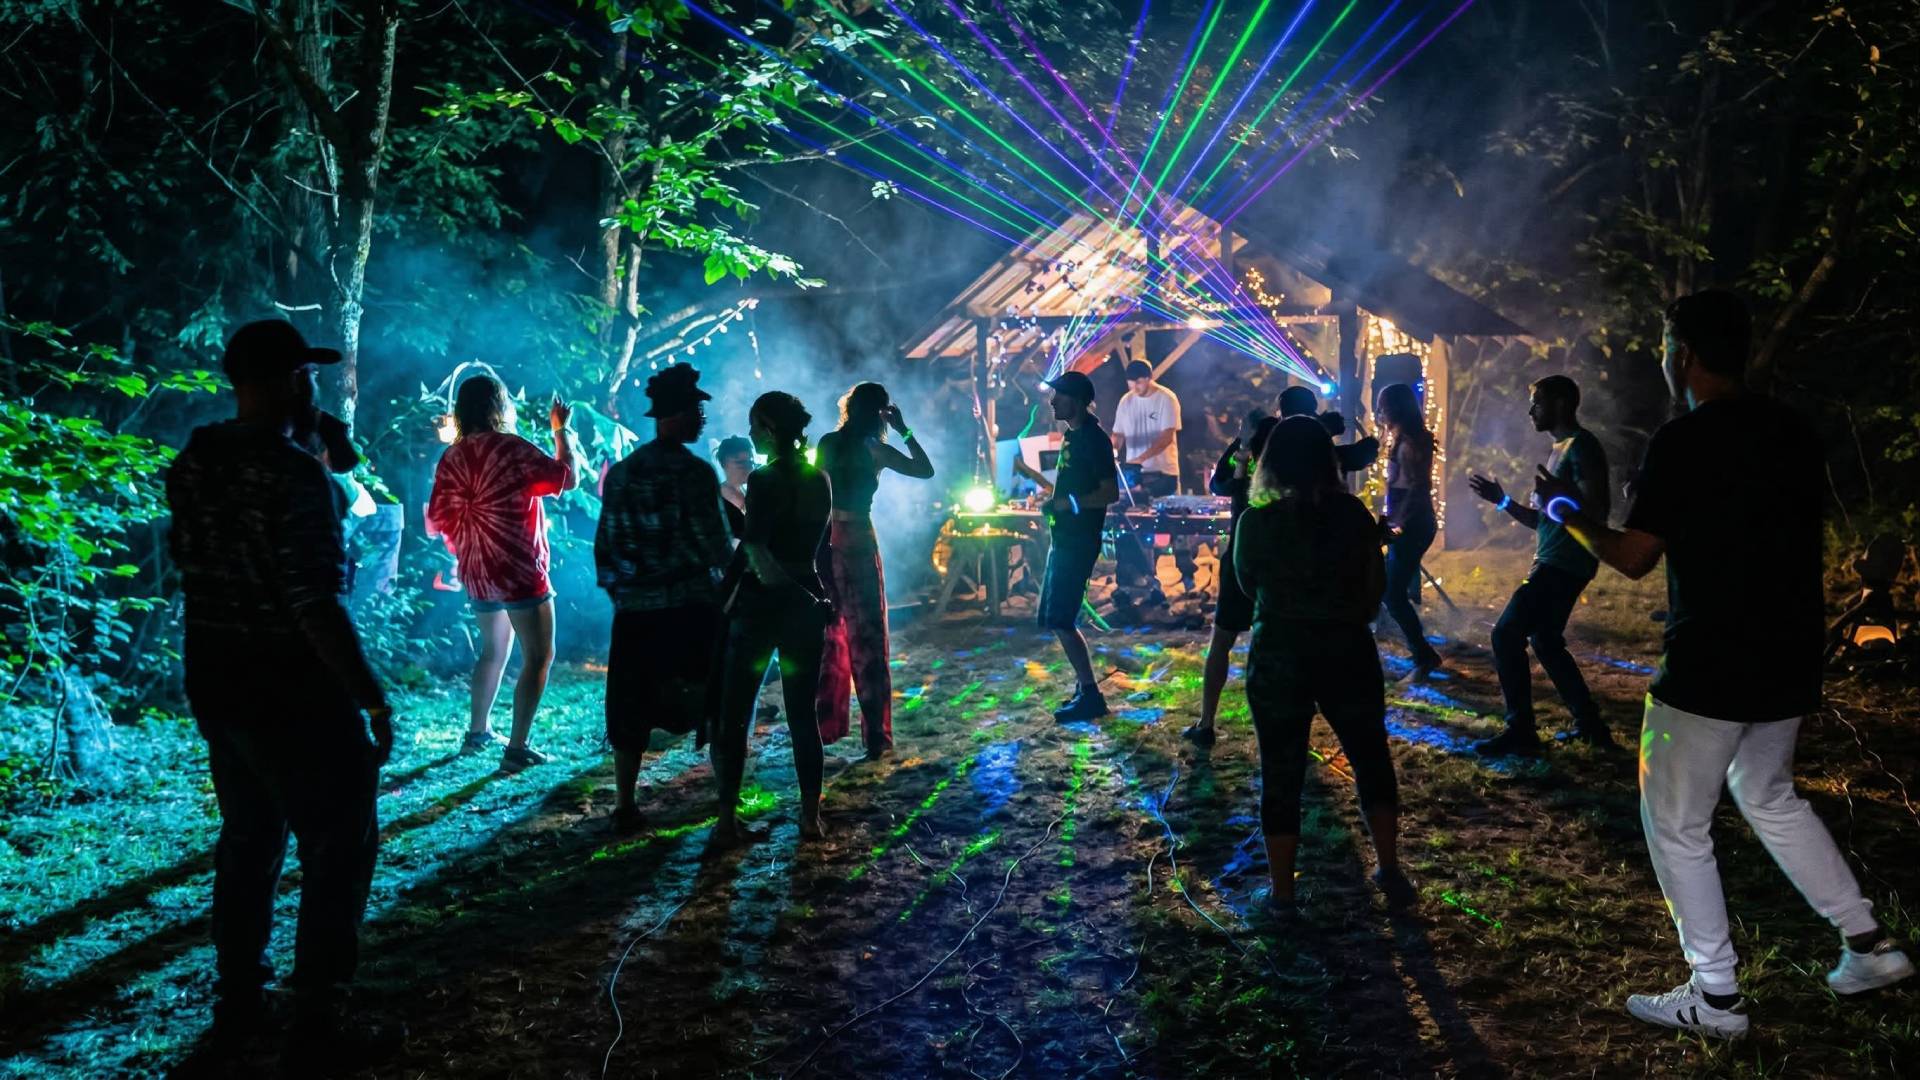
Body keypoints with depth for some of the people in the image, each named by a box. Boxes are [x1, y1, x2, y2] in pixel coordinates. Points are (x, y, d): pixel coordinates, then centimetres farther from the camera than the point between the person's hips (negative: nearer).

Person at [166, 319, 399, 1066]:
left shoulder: (193, 463, 3)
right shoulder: (293, 473, -22)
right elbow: (315, 606, -25)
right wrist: (372, 699, -20)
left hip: (216, 682, 8)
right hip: (294, 693, -8)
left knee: (248, 841, 22)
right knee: (338, 850, 5)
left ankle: (238, 1002, 31)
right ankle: (318, 1021, 10)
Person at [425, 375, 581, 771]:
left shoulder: (451, 458, 4)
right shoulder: (511, 448, -12)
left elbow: (436, 521, 7)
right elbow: (568, 477, -7)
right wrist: (561, 430, 5)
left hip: (477, 574, 7)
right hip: (519, 570, -7)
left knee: (493, 650, 24)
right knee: (539, 657, 0)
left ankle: (478, 732, 30)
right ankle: (517, 748, -5)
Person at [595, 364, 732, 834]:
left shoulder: (621, 472, 4)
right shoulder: (694, 472, -12)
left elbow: (605, 545, 7)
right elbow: (715, 545, -13)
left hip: (635, 610, 4)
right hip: (692, 607, -4)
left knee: (630, 709, 10)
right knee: (714, 702, 10)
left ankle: (625, 807, 12)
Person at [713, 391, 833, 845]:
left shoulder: (765, 478, -14)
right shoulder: (819, 479, 6)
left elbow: (757, 554, -20)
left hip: (760, 602, -6)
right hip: (805, 601, 6)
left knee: (734, 713, 5)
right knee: (803, 712, 12)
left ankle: (728, 820, 6)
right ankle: (811, 817, 13)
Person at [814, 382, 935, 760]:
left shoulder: (827, 443, 6)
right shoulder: (873, 449, -9)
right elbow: (925, 471, -3)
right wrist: (904, 430, 1)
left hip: (823, 541, 5)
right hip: (856, 542, -5)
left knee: (829, 633, 17)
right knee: (866, 638, 0)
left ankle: (825, 724, 26)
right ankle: (876, 737, 1)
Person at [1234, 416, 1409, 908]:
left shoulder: (1256, 522, -11)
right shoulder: (1355, 515, -6)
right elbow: (1375, 586, 3)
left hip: (1278, 657, -1)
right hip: (1348, 651, 2)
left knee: (1281, 774, 8)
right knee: (1371, 759, 20)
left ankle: (1282, 890, 15)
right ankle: (1390, 871, 24)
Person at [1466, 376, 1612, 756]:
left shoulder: (1581, 446, -13)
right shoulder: (1558, 451, 18)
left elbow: (1596, 507, -22)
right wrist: (1501, 500, 15)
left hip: (1563, 564, -11)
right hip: (1553, 563, 11)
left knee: (1507, 635, -12)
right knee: (1545, 640, 18)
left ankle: (1520, 732, -7)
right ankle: (1589, 724, 24)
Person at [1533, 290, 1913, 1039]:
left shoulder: (1683, 441, -17)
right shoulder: (1795, 433, 6)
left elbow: (1633, 558, -13)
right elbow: (1783, 534, 15)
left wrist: (1568, 511, 2)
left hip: (1709, 670, -8)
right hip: (1789, 664, 8)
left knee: (1677, 828, 7)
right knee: (1771, 800, 28)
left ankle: (1715, 998, 14)